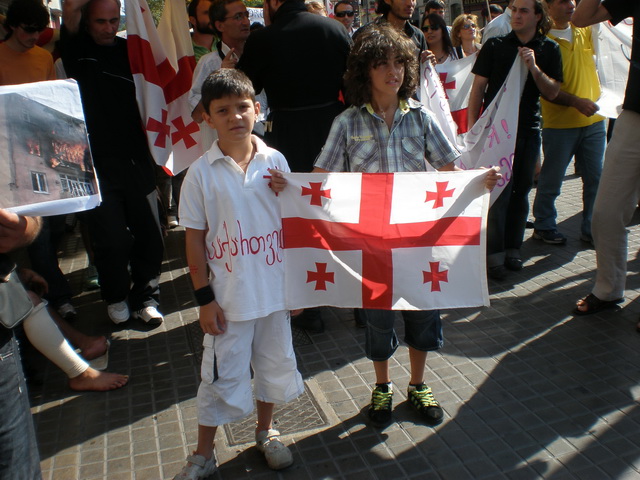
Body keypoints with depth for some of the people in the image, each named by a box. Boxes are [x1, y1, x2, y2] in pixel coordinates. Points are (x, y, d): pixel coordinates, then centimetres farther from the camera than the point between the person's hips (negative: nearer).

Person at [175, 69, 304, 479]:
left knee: (275, 362, 18)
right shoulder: (202, 173, -9)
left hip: (275, 289, 3)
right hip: (229, 295, -2)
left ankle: (266, 431, 44)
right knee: (223, 373, 9)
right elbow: (195, 238, -6)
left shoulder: (275, 161, -3)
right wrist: (205, 298, -7)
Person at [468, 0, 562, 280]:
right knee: (497, 191, -6)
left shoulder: (549, 50, 8)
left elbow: (552, 93, 1)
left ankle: (513, 249, 19)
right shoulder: (495, 46, 2)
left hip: (529, 130, 3)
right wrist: (472, 126, -4)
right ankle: (494, 254, -1)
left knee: (520, 191, 8)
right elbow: (478, 87, 2)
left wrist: (533, 67, -13)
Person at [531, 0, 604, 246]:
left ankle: (591, 228, 19)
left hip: (594, 120, 5)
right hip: (559, 123, -5)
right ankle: (543, 226, 22)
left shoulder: (585, 31, 9)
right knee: (551, 180, 5)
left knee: (596, 178, 7)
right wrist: (576, 101, -22)